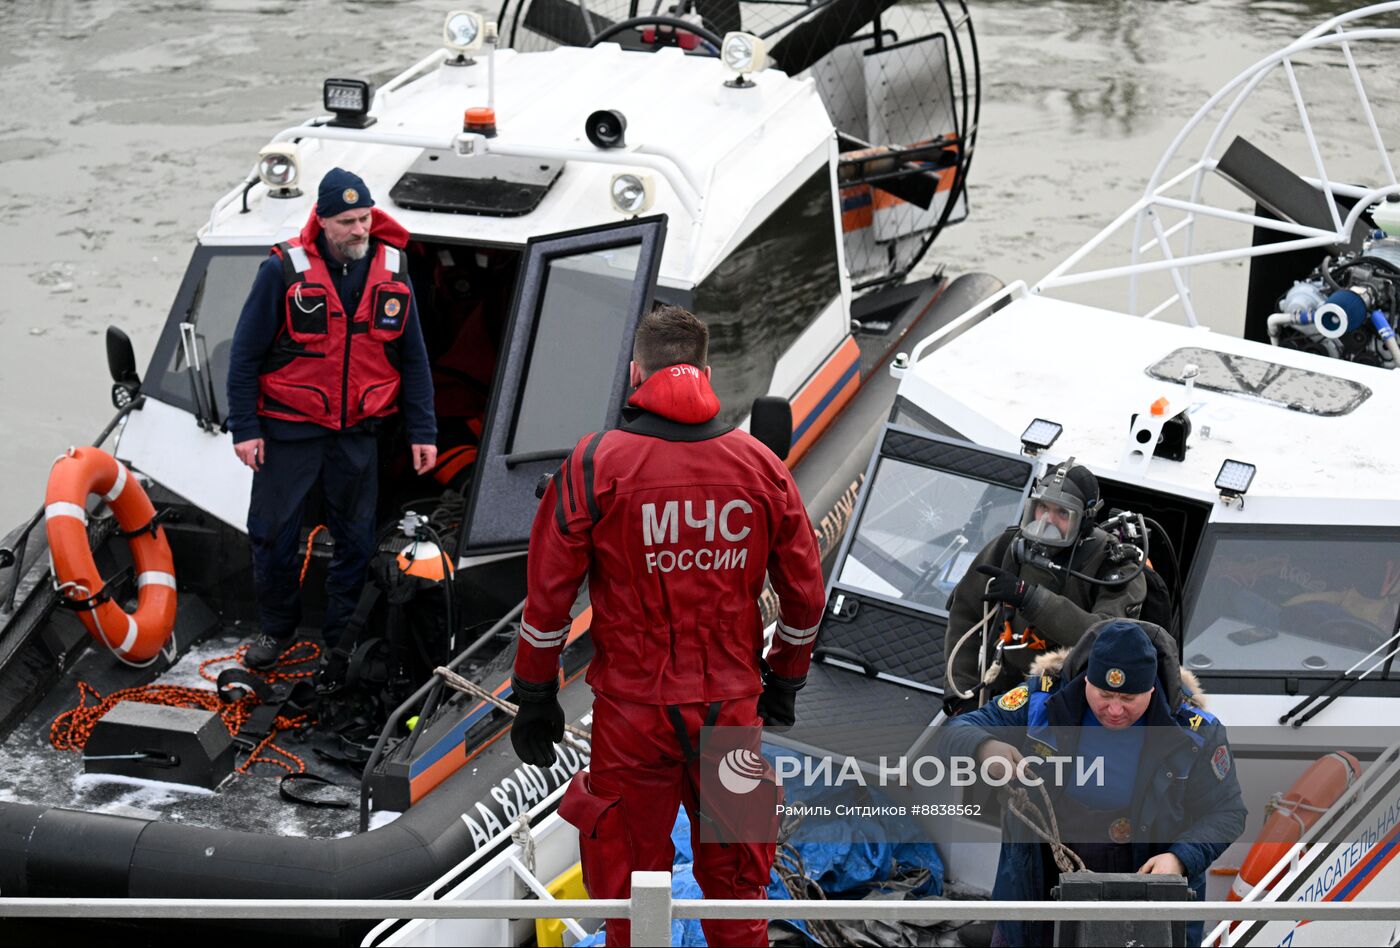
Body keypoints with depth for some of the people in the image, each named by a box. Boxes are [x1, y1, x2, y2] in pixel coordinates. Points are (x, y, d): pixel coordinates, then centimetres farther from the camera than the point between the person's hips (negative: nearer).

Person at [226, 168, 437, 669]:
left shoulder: (391, 271, -1)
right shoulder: (284, 270, -12)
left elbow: (413, 358, 6)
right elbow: (246, 353, -6)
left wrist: (422, 431, 3)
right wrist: (244, 428, -8)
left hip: (358, 432, 3)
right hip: (289, 428, -2)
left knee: (356, 539, 9)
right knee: (273, 532, 4)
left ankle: (345, 638, 23)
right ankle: (276, 627, 24)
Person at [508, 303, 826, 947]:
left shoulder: (594, 464, -9)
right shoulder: (761, 466, 0)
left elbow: (549, 595, -7)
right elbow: (805, 597, 6)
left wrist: (534, 698, 4)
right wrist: (784, 681, 21)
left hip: (632, 710, -2)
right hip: (732, 707, 2)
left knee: (630, 885, 11)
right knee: (735, 880, 17)